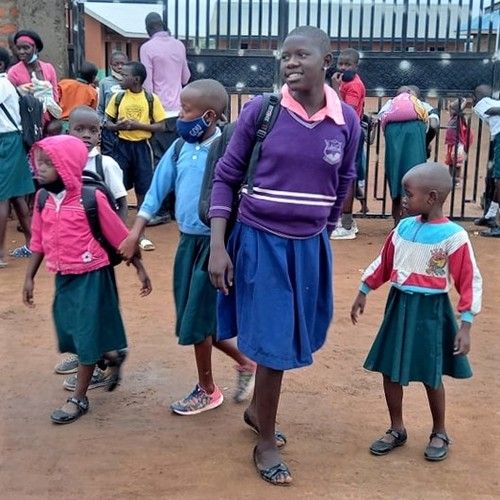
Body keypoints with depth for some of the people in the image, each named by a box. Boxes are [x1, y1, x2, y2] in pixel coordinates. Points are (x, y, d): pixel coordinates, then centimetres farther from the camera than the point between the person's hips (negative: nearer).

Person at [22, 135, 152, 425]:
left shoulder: (91, 198, -17)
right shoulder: (43, 198, 0)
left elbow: (120, 236, -10)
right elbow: (39, 241, 9)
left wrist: (140, 269, -4)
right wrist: (30, 277, 10)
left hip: (90, 276, -6)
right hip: (63, 277, 6)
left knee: (87, 335, 3)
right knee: (69, 332, 15)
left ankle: (79, 399, 18)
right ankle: (113, 356, 42)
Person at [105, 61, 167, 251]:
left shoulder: (151, 99, -4)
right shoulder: (117, 97, 2)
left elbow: (161, 125, -4)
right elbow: (107, 122, 8)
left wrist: (137, 125, -16)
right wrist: (118, 126, -15)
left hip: (142, 147, -1)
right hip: (122, 146, 1)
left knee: (143, 191, 4)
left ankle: (140, 234, 15)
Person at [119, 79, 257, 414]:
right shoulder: (180, 148, 2)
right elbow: (158, 188, 7)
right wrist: (136, 232, 3)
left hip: (213, 243, -7)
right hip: (187, 240, 7)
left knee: (196, 320, 3)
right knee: (193, 317, 15)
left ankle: (207, 391, 25)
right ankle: (245, 362, 35)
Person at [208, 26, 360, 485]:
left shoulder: (347, 120, -4)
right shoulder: (260, 110, -11)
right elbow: (226, 176, -5)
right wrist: (218, 247, -11)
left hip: (310, 246, 4)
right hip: (260, 241, -3)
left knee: (296, 337, 17)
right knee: (273, 341, 2)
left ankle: (255, 407, 44)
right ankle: (266, 444, 23)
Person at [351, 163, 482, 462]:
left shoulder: (453, 236, -16)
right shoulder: (404, 227, 0)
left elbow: (470, 282, -14)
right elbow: (383, 264, 12)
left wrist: (466, 326, -18)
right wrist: (363, 294, 18)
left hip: (430, 311, -5)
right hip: (399, 306, 5)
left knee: (431, 376, 7)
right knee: (390, 371, 10)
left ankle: (440, 433, 30)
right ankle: (397, 430, 28)